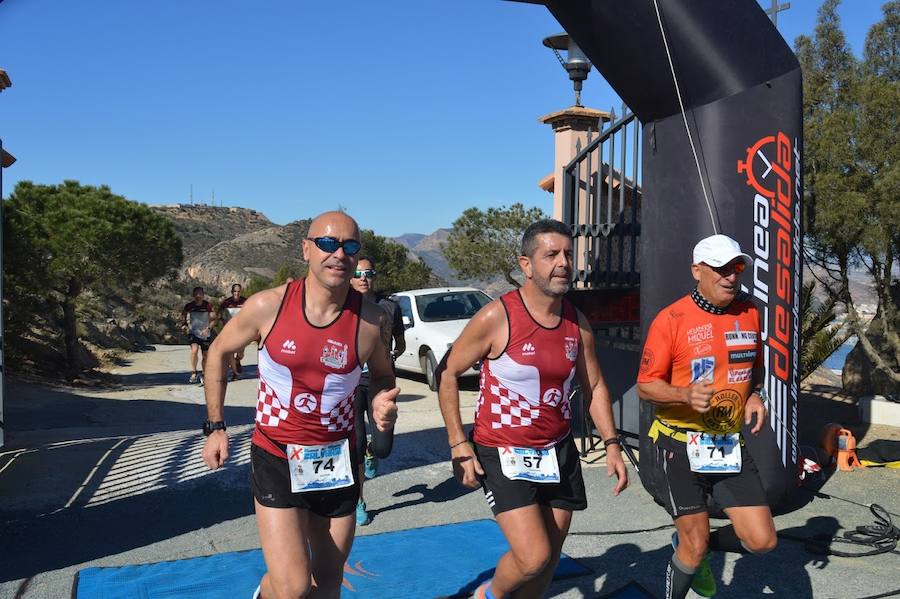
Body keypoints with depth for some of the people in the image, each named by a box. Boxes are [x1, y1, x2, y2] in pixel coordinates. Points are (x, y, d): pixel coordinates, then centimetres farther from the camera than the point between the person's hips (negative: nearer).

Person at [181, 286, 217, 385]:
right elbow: (183, 316, 11)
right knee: (194, 350, -25)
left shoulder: (208, 306, -9)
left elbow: (214, 319, -7)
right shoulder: (189, 306, -6)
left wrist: (208, 329, -21)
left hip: (205, 334, 1)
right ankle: (194, 373, -14)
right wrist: (184, 325, -6)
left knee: (206, 355, 8)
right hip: (193, 333, -1)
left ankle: (203, 375, 27)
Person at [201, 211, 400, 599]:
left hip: (337, 461, 2)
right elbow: (218, 353, 4)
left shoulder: (370, 321, -10)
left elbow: (382, 374, 10)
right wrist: (215, 427, 4)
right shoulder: (268, 306, -13)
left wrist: (382, 401, -12)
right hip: (276, 458, -2)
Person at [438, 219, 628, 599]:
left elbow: (594, 386, 12)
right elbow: (449, 375, -7)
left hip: (559, 452, 6)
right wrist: (459, 446, -11)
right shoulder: (496, 317, -16)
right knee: (533, 558, -13)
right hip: (503, 454, -5)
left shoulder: (578, 323, 1)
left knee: (549, 559, 12)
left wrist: (611, 445, 3)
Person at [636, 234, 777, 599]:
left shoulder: (749, 313, 4)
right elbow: (646, 386, -11)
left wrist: (754, 395, 1)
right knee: (694, 548, 2)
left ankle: (691, 546, 29)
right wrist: (686, 393, -29)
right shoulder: (671, 319, -13)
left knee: (762, 540, 2)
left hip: (729, 445, 5)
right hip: (680, 447, -5)